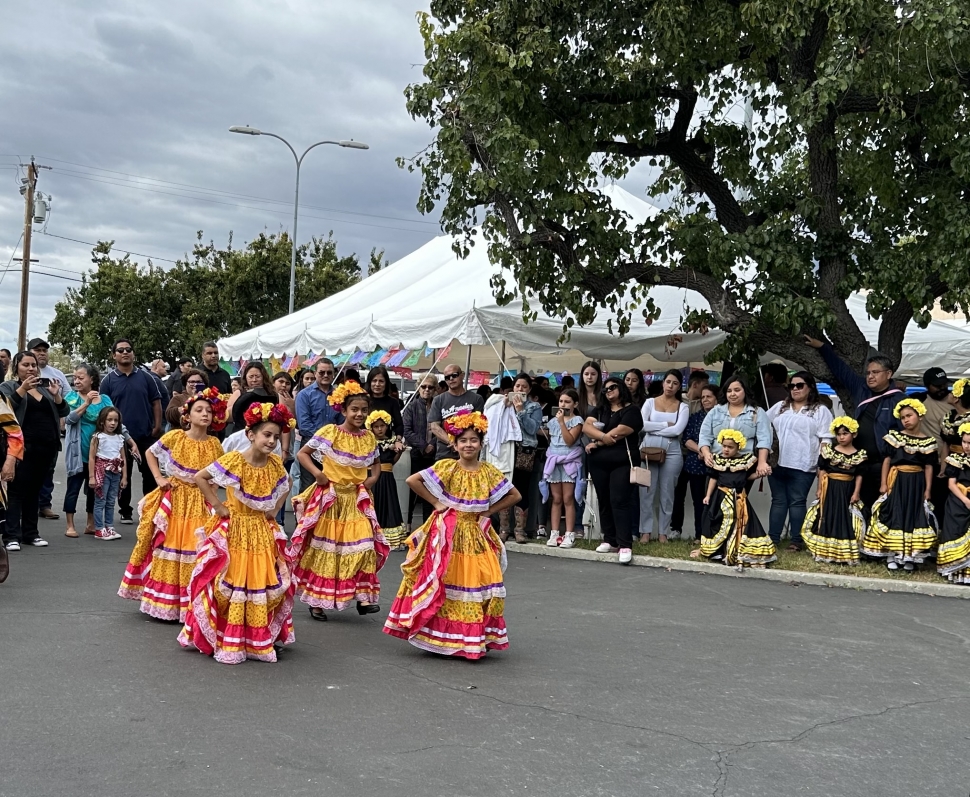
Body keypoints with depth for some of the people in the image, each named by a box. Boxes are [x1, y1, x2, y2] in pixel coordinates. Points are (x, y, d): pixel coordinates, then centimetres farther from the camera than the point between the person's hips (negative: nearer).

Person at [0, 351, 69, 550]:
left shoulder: (44, 388, 18)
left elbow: (63, 411, 12)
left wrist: (56, 394, -5)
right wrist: (23, 388, -20)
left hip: (46, 448, 5)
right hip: (22, 448, -5)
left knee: (34, 491, 10)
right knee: (16, 490, -7)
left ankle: (30, 533, 15)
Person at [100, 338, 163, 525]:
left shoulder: (146, 377, 4)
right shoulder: (108, 381, 1)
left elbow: (156, 402, 6)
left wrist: (157, 426, -2)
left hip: (146, 435, 1)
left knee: (150, 474, 5)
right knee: (124, 476, 7)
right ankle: (125, 511, 16)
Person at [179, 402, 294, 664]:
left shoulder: (275, 464, -2)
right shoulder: (234, 460, -17)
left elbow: (286, 486, 18)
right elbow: (200, 477, -15)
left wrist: (275, 509, 5)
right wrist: (218, 506, -14)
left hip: (263, 533, 5)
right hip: (234, 532, -5)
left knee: (268, 585, 8)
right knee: (229, 584, 0)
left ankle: (263, 640, 22)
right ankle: (226, 642, 12)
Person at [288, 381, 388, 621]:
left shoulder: (369, 437, 4)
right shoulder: (329, 432, -9)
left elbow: (376, 462, 22)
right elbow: (302, 453, -4)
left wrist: (373, 478, 3)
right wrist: (317, 473, -17)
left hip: (357, 501, 3)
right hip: (329, 499, -3)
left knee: (363, 546, -8)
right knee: (323, 549, 6)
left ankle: (363, 596, 0)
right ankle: (316, 600, 16)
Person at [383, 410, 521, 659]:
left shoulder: (489, 472, 1)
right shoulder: (446, 467, -6)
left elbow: (515, 495, 8)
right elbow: (412, 480, -10)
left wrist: (489, 511, -1)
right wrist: (435, 502, -8)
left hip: (476, 537, 3)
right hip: (447, 535, -2)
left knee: (477, 586, 2)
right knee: (443, 585, -1)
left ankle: (473, 640, 12)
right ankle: (440, 637, 8)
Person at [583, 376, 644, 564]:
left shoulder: (631, 410, -3)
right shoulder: (599, 410, 16)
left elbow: (618, 434, -14)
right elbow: (586, 427, 0)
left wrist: (596, 444, -4)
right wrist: (602, 436, -17)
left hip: (622, 463, -6)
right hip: (598, 463, 6)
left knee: (620, 501, -13)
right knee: (605, 502, 7)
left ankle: (625, 546, -16)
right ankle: (610, 541, 14)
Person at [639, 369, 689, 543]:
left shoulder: (683, 407, 6)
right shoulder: (650, 402, 7)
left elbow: (677, 430, -9)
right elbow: (642, 425, -8)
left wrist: (654, 429, -7)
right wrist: (666, 425, -8)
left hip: (671, 452, 0)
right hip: (648, 451, 0)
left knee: (667, 493, 4)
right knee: (647, 491, -1)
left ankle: (663, 532, 11)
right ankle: (645, 531, 5)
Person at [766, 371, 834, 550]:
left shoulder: (820, 411, 4)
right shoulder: (779, 407, 15)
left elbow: (825, 439, -1)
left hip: (803, 466, -4)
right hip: (777, 463, 4)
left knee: (797, 502, 0)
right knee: (778, 501, 7)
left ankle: (797, 540, 4)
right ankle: (773, 538, 9)